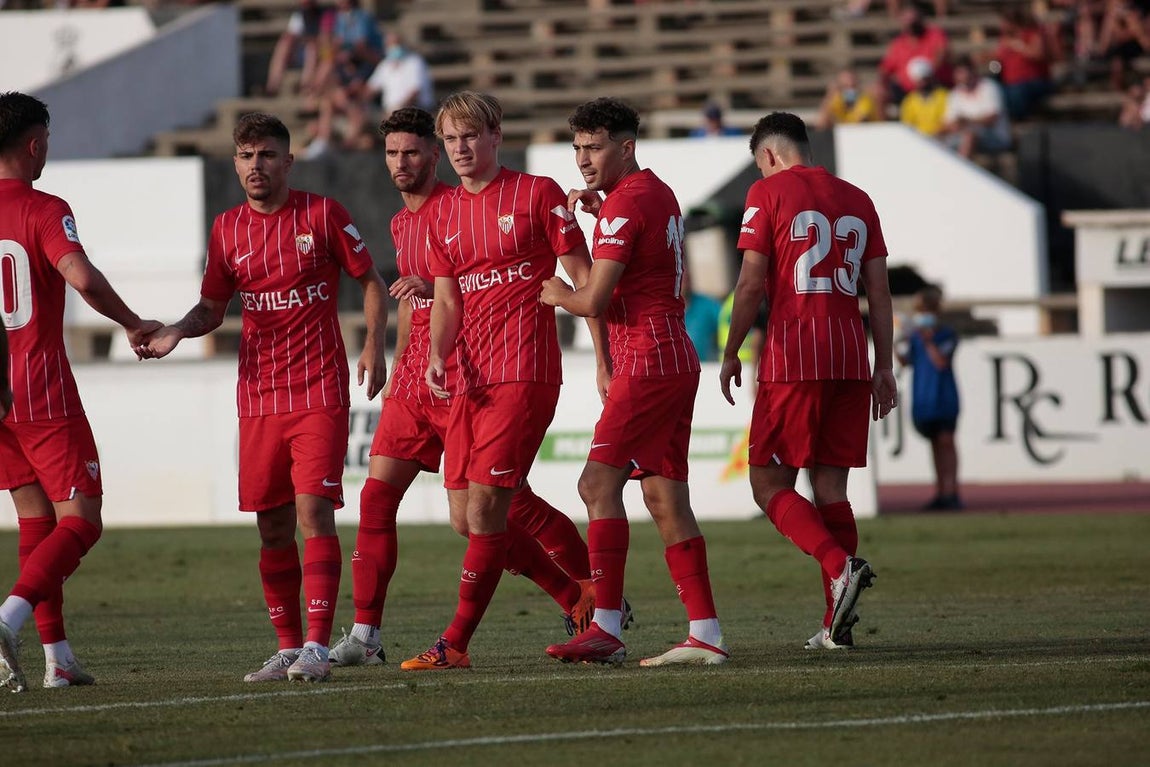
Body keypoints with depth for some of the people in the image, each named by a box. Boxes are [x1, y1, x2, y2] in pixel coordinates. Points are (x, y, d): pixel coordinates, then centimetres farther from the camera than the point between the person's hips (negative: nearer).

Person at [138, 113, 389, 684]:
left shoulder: (321, 214, -1)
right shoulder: (227, 229, 8)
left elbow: (371, 281, 5)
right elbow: (213, 307, 15)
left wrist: (374, 345, -8)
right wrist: (176, 332, -6)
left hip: (319, 390, -4)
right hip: (258, 396, 4)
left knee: (314, 510, -14)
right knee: (272, 525, 5)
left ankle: (316, 647, -16)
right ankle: (288, 647, 14)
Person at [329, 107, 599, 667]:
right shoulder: (402, 222, 19)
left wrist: (435, 286, -28)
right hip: (415, 382, 8)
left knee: (507, 501, -5)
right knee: (377, 495, -2)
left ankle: (594, 596, 10)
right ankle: (365, 635, -1)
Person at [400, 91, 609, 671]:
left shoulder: (537, 194, -2)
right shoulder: (445, 214, 16)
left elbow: (583, 276, -1)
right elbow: (447, 299, 16)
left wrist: (603, 358, -6)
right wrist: (437, 355, -4)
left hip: (523, 371, -7)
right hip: (469, 378, 7)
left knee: (484, 504, -14)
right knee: (465, 518, 5)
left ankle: (455, 644, -10)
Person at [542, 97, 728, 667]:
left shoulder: (625, 204, -13)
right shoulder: (659, 194, 16)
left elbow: (594, 301, -17)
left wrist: (558, 294, 4)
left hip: (648, 359, -10)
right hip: (676, 359, 10)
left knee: (599, 482, -12)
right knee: (665, 498, 7)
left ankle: (606, 627, -17)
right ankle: (706, 634, 4)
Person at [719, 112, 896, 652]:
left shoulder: (768, 192, -1)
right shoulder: (856, 200, 15)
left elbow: (752, 283, -6)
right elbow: (879, 292, 14)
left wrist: (730, 354, 2)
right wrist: (884, 367, 18)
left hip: (793, 358, -5)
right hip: (851, 357, 6)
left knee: (769, 482, 1)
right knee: (830, 485, 8)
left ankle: (840, 566, -23)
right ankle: (837, 624, 2)